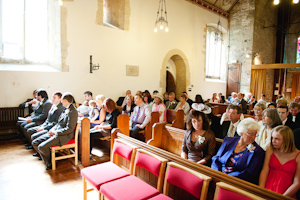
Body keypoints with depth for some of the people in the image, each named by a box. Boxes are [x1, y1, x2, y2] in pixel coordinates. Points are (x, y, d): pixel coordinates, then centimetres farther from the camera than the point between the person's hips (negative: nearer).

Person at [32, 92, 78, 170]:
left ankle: (51, 161, 8)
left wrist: (55, 132, -16)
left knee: (42, 147, -21)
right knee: (35, 143, 4)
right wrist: (53, 129, 2)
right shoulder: (65, 109, 12)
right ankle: (48, 162, 13)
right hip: (56, 132, 10)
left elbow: (69, 129, -21)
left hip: (64, 135, -10)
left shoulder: (73, 112, -18)